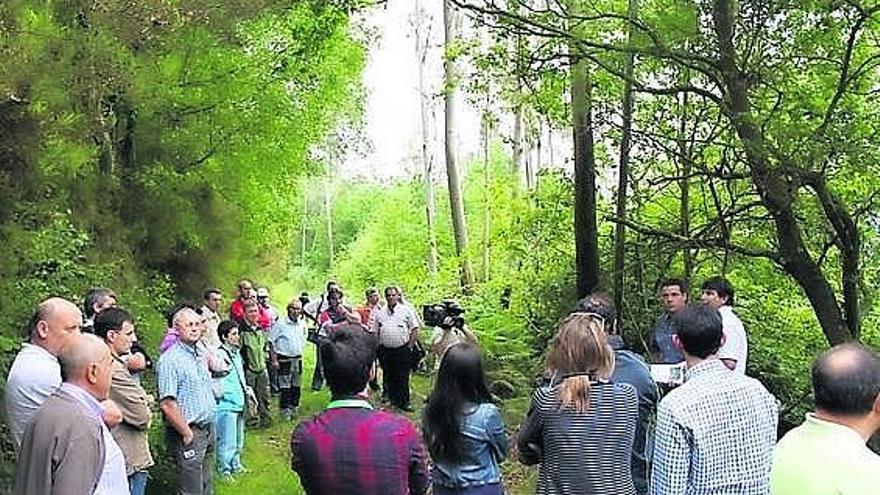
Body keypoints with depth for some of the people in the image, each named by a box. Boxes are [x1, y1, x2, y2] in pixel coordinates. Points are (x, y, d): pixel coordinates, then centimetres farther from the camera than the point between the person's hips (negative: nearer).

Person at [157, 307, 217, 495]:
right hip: (189, 432, -8)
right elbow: (167, 404, -21)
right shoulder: (170, 359, -16)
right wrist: (187, 434, -16)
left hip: (207, 429, 8)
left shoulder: (200, 355, 12)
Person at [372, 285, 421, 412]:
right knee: (388, 377, 9)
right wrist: (378, 347, 2)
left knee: (403, 378, -2)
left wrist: (409, 346, -5)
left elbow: (414, 330, 1)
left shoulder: (406, 310, 2)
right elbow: (374, 332, 13)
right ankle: (393, 400, 20)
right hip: (385, 351, 3)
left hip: (402, 350, -3)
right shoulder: (380, 313, 11)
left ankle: (404, 402, 7)